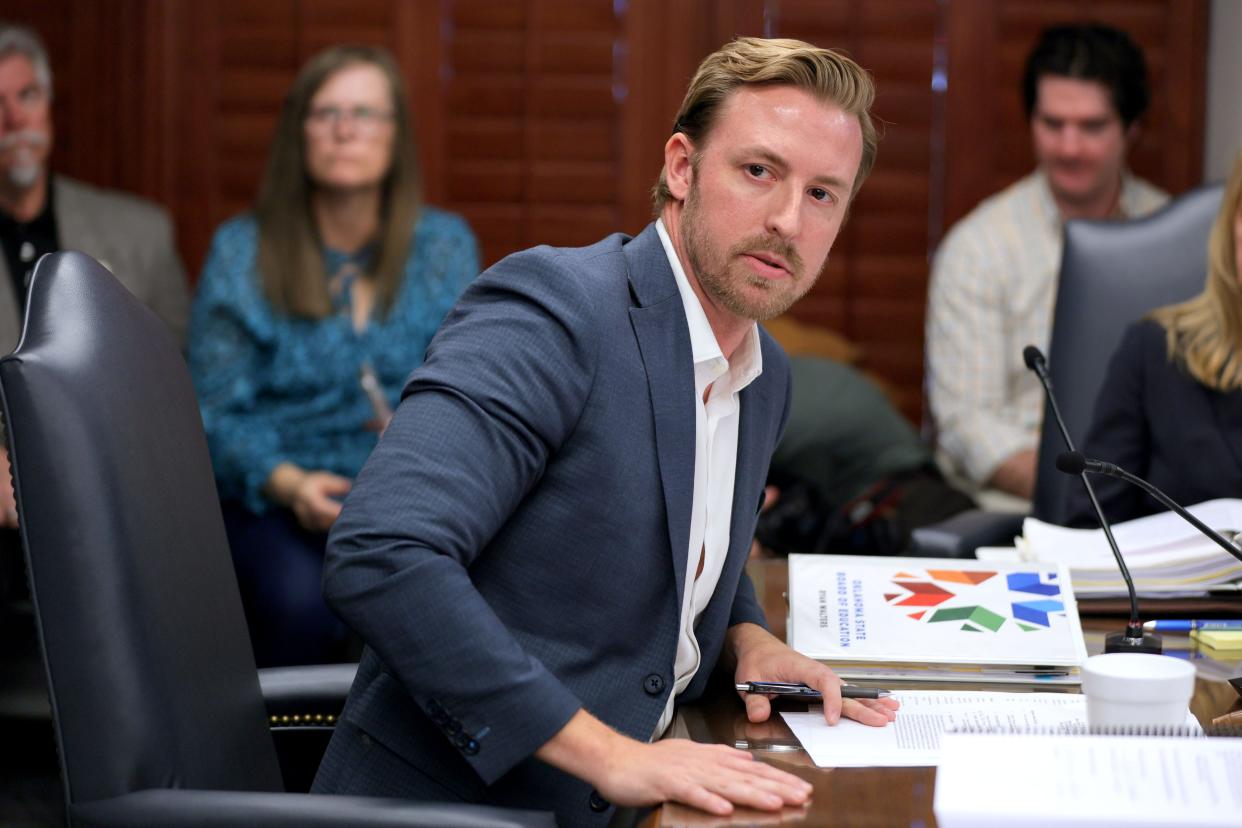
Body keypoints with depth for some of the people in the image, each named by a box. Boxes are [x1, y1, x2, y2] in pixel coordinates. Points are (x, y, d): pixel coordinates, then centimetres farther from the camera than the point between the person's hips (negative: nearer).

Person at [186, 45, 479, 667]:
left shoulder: (446, 245, 10)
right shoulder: (242, 252, 4)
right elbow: (214, 415, 0)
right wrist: (289, 483, -18)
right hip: (272, 499, -1)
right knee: (302, 602, -35)